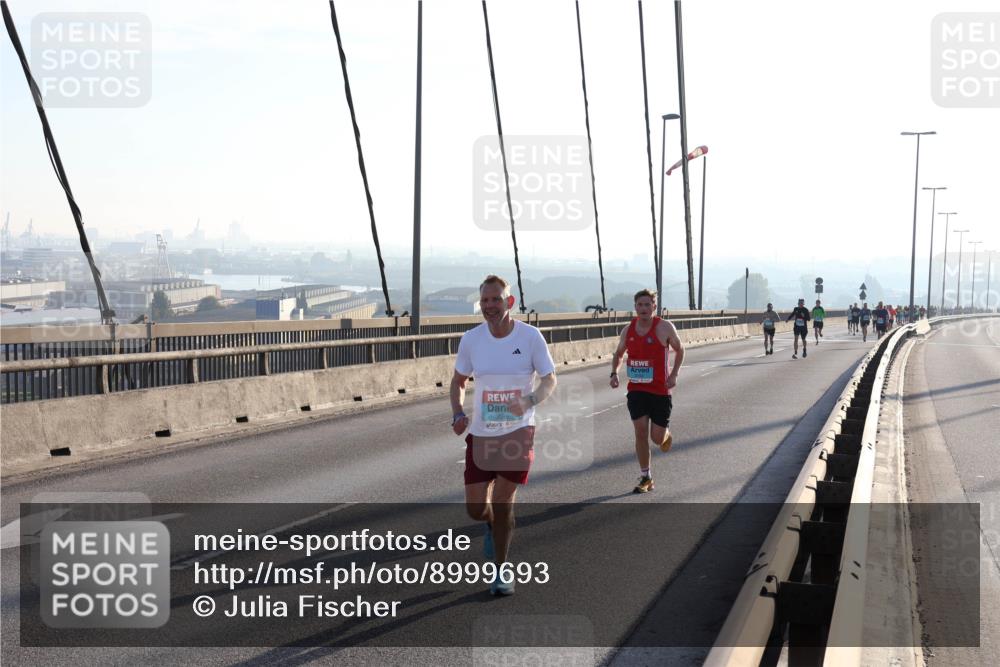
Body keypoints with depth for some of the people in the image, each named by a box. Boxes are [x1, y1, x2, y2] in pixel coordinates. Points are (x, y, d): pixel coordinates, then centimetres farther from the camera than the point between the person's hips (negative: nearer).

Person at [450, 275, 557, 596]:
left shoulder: (530, 336, -9)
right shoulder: (471, 339, -3)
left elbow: (550, 380, -2)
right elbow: (458, 380, 11)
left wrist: (529, 401, -22)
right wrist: (458, 414, -6)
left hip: (518, 431, -2)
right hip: (481, 434, 3)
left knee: (502, 502, -6)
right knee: (476, 509, 1)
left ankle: (500, 572, 13)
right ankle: (494, 525, 40)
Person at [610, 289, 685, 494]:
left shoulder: (664, 327, -8)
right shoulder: (628, 330, 2)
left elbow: (679, 349, 5)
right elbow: (618, 354, 17)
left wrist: (674, 375, -6)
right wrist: (614, 373, -1)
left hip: (660, 390, -2)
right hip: (636, 390, 3)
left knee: (657, 438, 0)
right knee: (640, 432, -5)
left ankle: (666, 434, 39)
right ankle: (645, 478, 7)